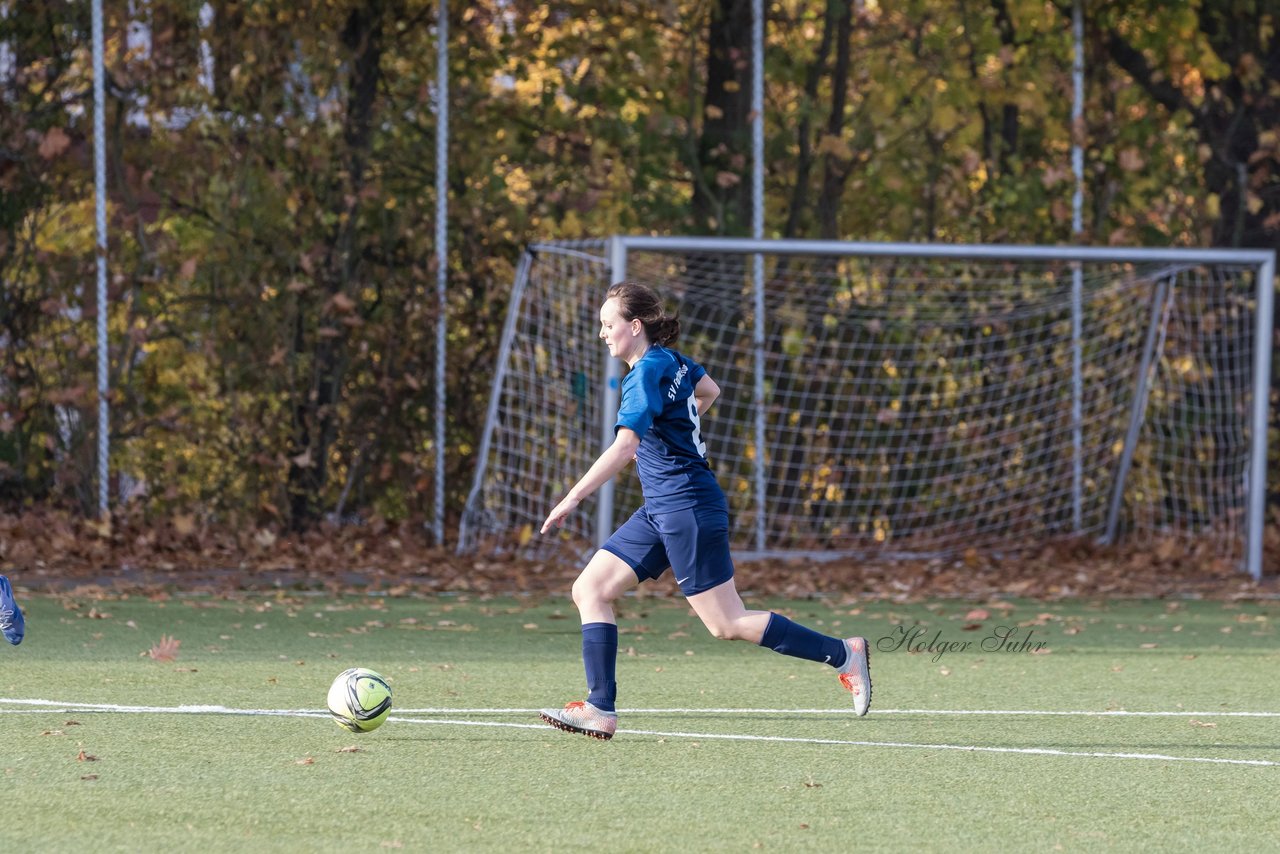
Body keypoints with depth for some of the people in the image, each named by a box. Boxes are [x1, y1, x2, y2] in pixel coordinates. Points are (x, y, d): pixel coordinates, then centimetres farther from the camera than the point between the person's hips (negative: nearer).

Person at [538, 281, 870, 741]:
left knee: (727, 624, -4)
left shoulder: (647, 374, -18)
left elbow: (623, 447, -31)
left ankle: (844, 654, 4)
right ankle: (600, 710, 0)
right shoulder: (671, 360, 9)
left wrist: (572, 498, -33)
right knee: (589, 590, 4)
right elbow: (709, 391, 31)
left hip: (687, 509, -10)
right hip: (661, 512, 10)